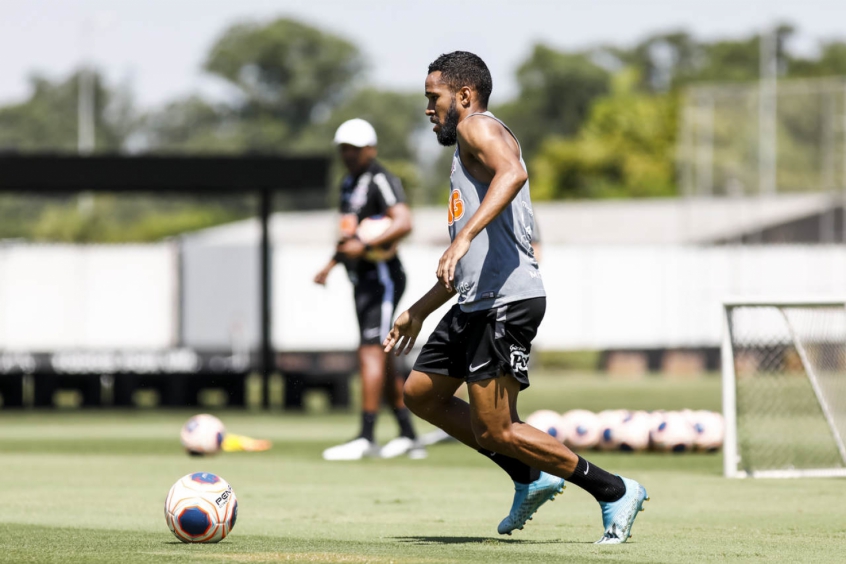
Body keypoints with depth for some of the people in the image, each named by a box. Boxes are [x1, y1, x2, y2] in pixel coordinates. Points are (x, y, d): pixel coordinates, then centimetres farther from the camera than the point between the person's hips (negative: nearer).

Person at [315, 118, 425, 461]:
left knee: (371, 353, -14)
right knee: (380, 359, 12)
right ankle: (408, 437, 18)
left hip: (382, 276, -10)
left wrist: (365, 246, -32)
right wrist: (332, 263, 23)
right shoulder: (350, 184, 18)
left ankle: (365, 439, -17)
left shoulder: (381, 181, -12)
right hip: (363, 279, 10)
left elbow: (403, 223, -26)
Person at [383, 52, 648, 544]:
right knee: (421, 393, 16)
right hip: (477, 303, 11)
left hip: (507, 302, -11)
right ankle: (530, 478, 17)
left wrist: (463, 236, -40)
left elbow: (513, 173, -30)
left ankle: (615, 492, 0)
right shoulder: (468, 148, 26)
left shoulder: (479, 127, -5)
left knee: (494, 431, -9)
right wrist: (418, 312, 37)